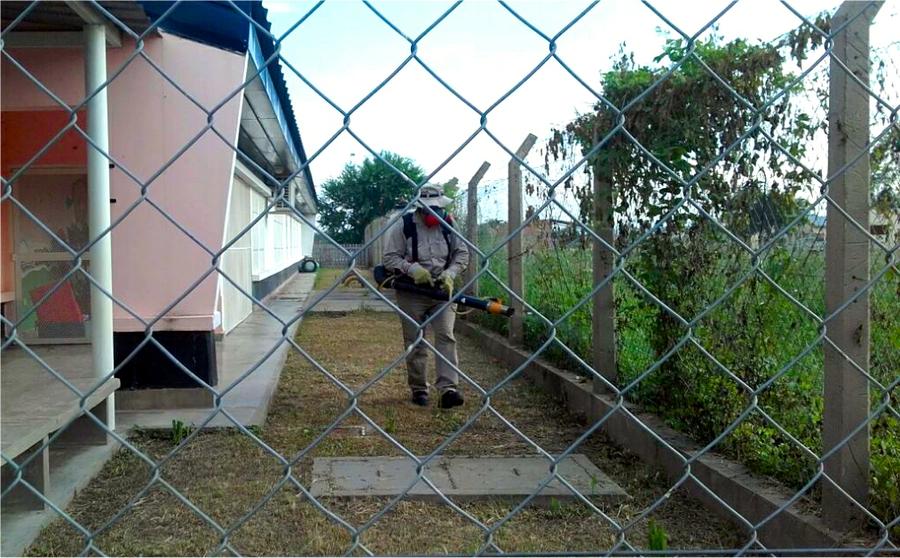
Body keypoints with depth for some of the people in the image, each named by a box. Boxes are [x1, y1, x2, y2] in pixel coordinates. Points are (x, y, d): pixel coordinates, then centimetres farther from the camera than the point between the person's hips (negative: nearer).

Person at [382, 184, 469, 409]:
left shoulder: (448, 223, 0)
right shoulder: (402, 226, -9)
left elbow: (462, 253, 5)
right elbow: (389, 258, -10)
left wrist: (449, 274, -12)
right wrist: (413, 269, -25)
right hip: (411, 292, -2)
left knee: (446, 336, -10)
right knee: (415, 342, 6)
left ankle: (448, 389, -15)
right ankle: (418, 389, 20)